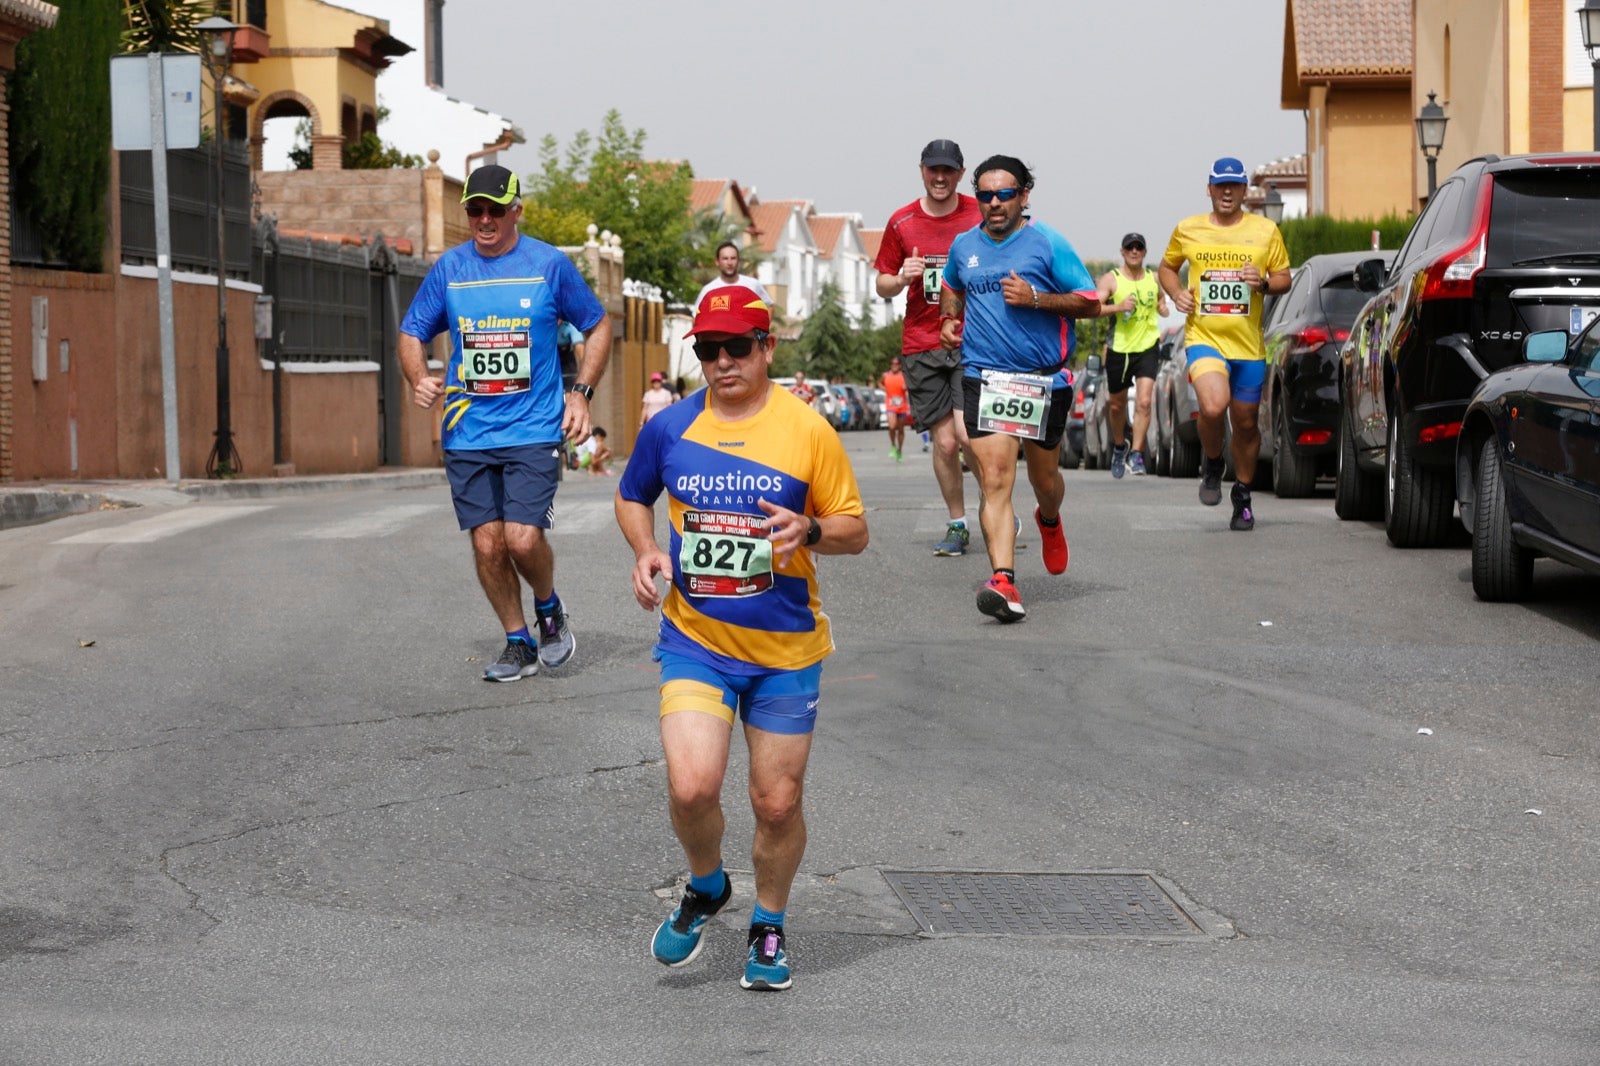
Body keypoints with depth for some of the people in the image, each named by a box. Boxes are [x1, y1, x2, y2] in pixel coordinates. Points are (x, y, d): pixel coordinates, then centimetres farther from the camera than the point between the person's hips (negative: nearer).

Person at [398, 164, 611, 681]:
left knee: (523, 538, -14)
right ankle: (519, 643, 19)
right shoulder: (449, 268, 5)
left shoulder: (549, 264, -1)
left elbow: (598, 326, 10)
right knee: (487, 545, 1)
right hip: (468, 431, 3)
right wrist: (418, 379, -7)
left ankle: (549, 608, 17)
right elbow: (412, 333, 14)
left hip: (534, 429, -3)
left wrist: (580, 394, -2)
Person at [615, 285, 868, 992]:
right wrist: (646, 551, -1)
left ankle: (768, 926, 31)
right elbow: (631, 498, 19)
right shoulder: (668, 429, 0)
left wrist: (810, 530, -20)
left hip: (786, 649, 0)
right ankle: (705, 887, 15)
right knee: (691, 786, -17)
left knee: (777, 803, 4)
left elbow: (855, 529, 1)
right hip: (694, 641, 0)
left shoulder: (806, 429, -4)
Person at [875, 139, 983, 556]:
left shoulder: (982, 215, 1)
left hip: (973, 342, -2)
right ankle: (957, 525, 17)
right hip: (922, 345, 2)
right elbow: (883, 286, 12)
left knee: (968, 432, -16)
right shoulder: (901, 223, 5)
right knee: (944, 441, 1)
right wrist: (901, 278, -9)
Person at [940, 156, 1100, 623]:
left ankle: (1049, 521, 52)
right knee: (994, 479, -15)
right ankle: (1004, 582, -23)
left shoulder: (1048, 243, -3)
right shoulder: (964, 245, 9)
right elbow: (952, 286, 32)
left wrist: (1035, 298, -15)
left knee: (1044, 477, 14)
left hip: (1044, 379, -1)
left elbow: (1091, 303, -3)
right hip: (984, 376, 1)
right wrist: (950, 319, 13)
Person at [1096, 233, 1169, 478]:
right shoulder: (1111, 279, -3)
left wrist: (1163, 307, 3)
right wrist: (1117, 307, -28)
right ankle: (1119, 445, 40)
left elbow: (1161, 299, 27)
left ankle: (1136, 454, -13)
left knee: (1144, 402, -17)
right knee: (1117, 405, 13)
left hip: (1147, 348, 1)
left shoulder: (1154, 280, 7)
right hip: (1118, 349, -1)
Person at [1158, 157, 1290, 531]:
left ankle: (1243, 495, 29)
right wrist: (1176, 293, 1)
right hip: (1204, 338, -1)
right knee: (1213, 406, -26)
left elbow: (1284, 279, 10)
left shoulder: (1265, 231, 5)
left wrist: (1264, 283, -12)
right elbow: (1166, 267, 21)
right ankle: (1212, 465, 4)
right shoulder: (1187, 230, 6)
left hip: (1249, 344, 2)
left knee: (1246, 423, 9)